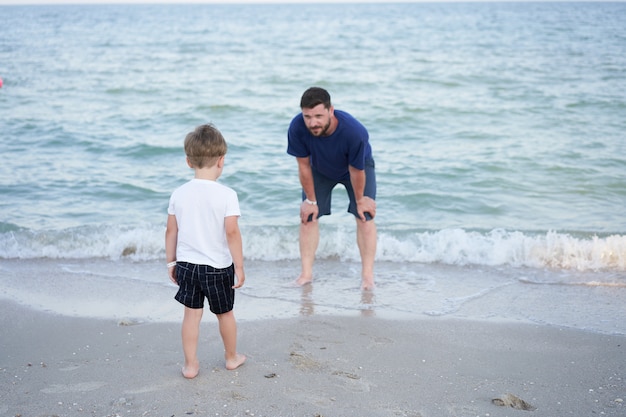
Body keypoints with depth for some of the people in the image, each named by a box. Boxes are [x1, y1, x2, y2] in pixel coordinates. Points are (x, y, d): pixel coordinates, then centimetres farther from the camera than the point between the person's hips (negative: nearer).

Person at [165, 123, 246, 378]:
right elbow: (232, 232, -19)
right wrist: (239, 265, -12)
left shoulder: (179, 194, -3)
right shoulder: (226, 195, -16)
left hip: (186, 264, 3)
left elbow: (171, 231, 2)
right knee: (225, 313, 16)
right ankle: (231, 357, 34)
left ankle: (190, 364, 15)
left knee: (191, 314, 11)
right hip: (218, 266, -2)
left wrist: (171, 262, 14)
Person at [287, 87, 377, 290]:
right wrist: (310, 200, -10)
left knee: (365, 215, -9)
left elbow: (356, 170, -26)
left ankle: (367, 275, -2)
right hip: (320, 169, 2)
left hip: (358, 166, -2)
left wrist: (360, 200, -10)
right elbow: (304, 166, -21)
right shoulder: (297, 128, -38)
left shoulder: (355, 132, -43)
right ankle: (306, 272, 5)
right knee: (308, 215, -4)